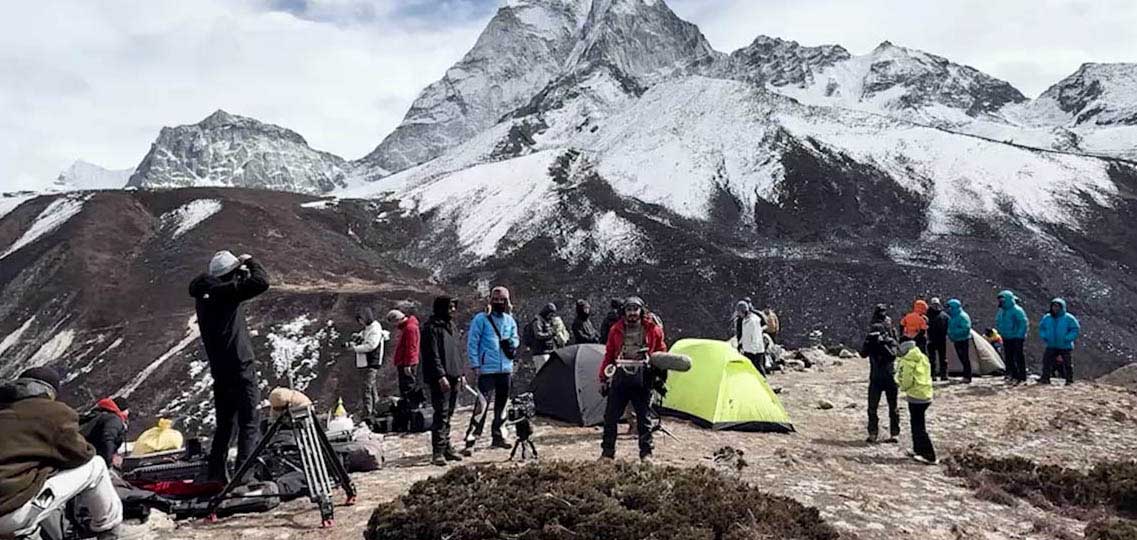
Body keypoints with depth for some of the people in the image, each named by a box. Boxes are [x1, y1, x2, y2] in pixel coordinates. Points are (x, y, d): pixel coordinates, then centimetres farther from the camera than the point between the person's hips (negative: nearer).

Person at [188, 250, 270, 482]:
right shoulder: (226, 292, -15)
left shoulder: (204, 295, 9)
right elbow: (261, 282, -24)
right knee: (249, 423, -1)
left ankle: (217, 473, 22)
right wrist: (250, 262, -5)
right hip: (240, 368, -8)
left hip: (219, 371, 8)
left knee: (225, 424, 18)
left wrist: (242, 269, 15)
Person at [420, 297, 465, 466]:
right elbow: (433, 355, -16)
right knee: (441, 415, -8)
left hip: (454, 377, 8)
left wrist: (460, 374, 19)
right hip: (440, 379, -8)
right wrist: (441, 376, -21)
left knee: (448, 415, 13)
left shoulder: (451, 326, 18)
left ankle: (446, 447, 20)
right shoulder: (432, 328, -9)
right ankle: (438, 452, -4)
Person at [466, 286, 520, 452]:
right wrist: (475, 365, -10)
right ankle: (472, 438, -8)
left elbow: (516, 339, 20)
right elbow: (472, 343, -5)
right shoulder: (481, 319, -5)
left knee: (501, 404, 13)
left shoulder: (510, 320, 11)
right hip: (487, 369, -6)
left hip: (506, 369, 6)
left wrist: (511, 343, -4)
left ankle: (497, 436, 24)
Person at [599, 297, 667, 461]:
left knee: (644, 417, 6)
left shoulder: (653, 329, 1)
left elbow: (661, 353, 12)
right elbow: (608, 355, 12)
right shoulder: (616, 330, 5)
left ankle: (646, 452, 18)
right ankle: (607, 452, 14)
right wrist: (603, 378, 10)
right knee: (610, 416, 3)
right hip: (620, 378, 2)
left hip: (643, 379, -1)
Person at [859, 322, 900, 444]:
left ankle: (894, 434, 15)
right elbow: (863, 354, -15)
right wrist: (868, 342, -26)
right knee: (872, 408, 0)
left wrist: (882, 344, -29)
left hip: (890, 378, -2)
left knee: (893, 408, 7)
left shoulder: (891, 342, -9)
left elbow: (892, 356, -24)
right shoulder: (871, 342, -1)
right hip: (875, 379, 3)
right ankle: (873, 434, 7)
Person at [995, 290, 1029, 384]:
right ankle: (1013, 375, 16)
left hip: (1016, 338, -8)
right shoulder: (1001, 311, 11)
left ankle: (1022, 377, -4)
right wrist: (1001, 332, 12)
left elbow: (1024, 323, -16)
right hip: (1006, 338, 8)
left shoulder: (1017, 310, -13)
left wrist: (1020, 335, -18)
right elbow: (998, 323, 24)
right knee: (1008, 358, 9)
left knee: (1019, 357, -7)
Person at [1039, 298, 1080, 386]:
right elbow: (1041, 328, 18)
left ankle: (1070, 381, 13)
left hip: (1065, 347, -3)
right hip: (1051, 346, 3)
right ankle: (1045, 378, 1)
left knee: (1068, 364, 3)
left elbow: (1076, 330, -7)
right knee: (1046, 361, -5)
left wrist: (1067, 338, -18)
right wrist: (1044, 337, 1)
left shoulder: (1068, 318, -7)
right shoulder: (1047, 318, 5)